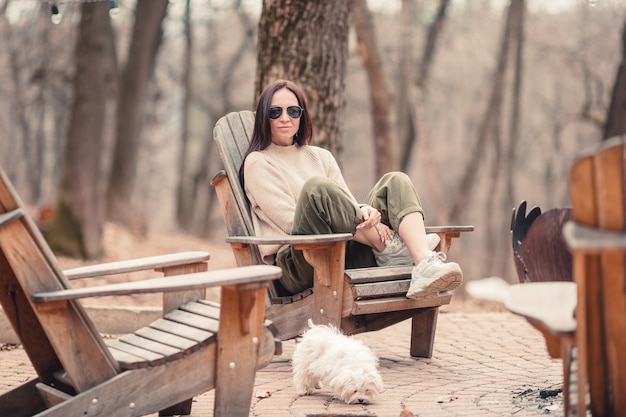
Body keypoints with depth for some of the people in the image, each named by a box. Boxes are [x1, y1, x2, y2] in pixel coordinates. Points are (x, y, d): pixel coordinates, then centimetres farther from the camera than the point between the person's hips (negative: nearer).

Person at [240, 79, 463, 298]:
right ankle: (389, 246, -19)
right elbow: (291, 221, -6)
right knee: (317, 187, -32)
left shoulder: (321, 157, 24)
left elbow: (347, 203, 13)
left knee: (395, 181, -10)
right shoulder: (257, 163, 6)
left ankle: (425, 266, -36)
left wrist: (364, 211, -14)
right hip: (298, 265, -5)